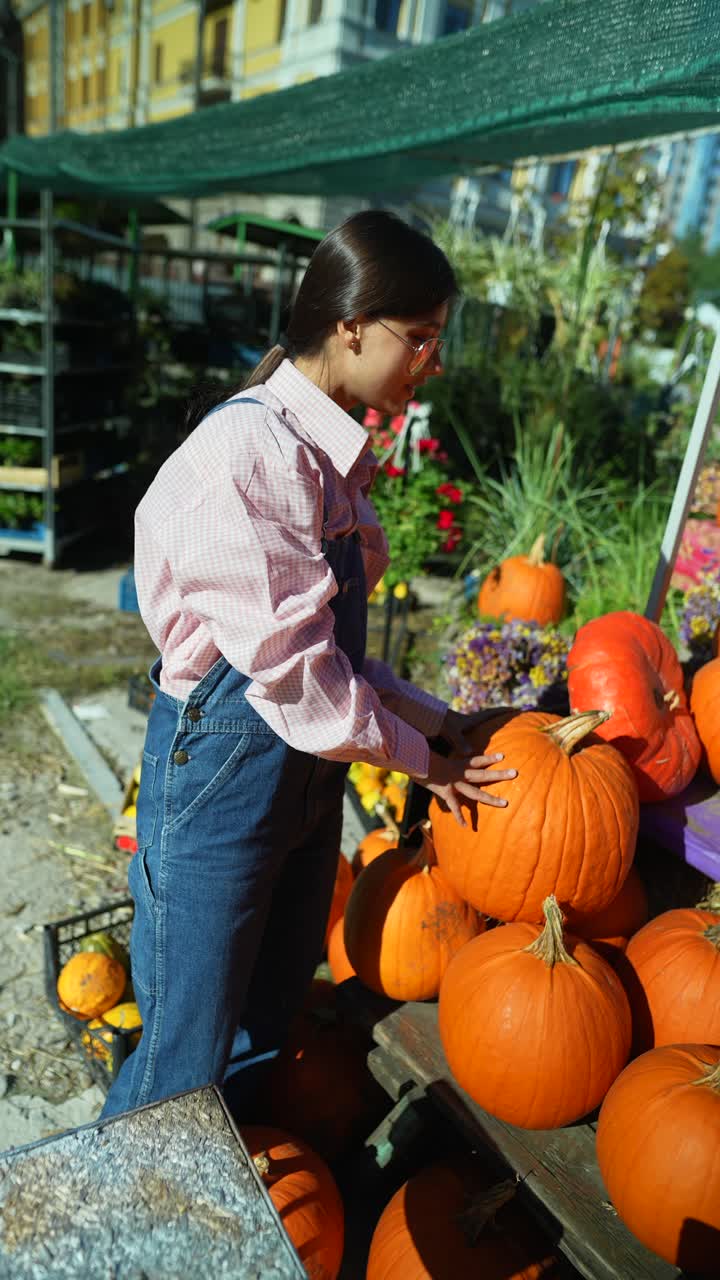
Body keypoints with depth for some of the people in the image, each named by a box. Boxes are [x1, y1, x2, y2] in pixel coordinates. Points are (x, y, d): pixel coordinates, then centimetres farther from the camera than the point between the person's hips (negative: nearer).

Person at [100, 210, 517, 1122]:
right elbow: (289, 667, -23)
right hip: (220, 774, -8)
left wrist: (444, 724, 2)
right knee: (183, 1064, 12)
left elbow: (333, 646, 9)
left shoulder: (333, 456, 6)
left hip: (310, 775, 8)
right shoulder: (245, 451, -22)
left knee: (264, 1034, 24)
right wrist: (418, 757, -10)